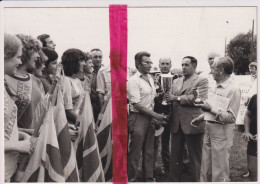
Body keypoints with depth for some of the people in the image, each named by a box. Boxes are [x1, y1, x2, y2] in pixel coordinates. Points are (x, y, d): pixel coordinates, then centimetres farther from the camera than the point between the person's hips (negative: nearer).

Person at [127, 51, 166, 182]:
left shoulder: (150, 78, 13)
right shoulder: (133, 81, -12)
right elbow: (136, 104, -17)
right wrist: (156, 115, -16)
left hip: (150, 118, 8)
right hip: (138, 117, -8)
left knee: (149, 151, 14)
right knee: (135, 152, -1)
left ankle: (148, 178, 26)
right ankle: (130, 179, 13)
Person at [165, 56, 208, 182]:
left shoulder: (201, 81, -3)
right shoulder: (176, 81, 18)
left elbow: (199, 99, -17)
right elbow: (171, 98, 18)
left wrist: (177, 98, -16)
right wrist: (167, 99, -6)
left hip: (192, 124, -6)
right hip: (176, 124, 6)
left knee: (195, 157, 5)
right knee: (175, 156, 13)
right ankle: (174, 180, 25)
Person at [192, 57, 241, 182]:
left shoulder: (234, 89, -15)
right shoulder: (217, 87, 12)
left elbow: (231, 117, -19)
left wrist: (211, 109, -23)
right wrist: (201, 118, 15)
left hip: (221, 132, -8)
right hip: (209, 129, 8)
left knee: (220, 172, 3)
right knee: (204, 168, 16)